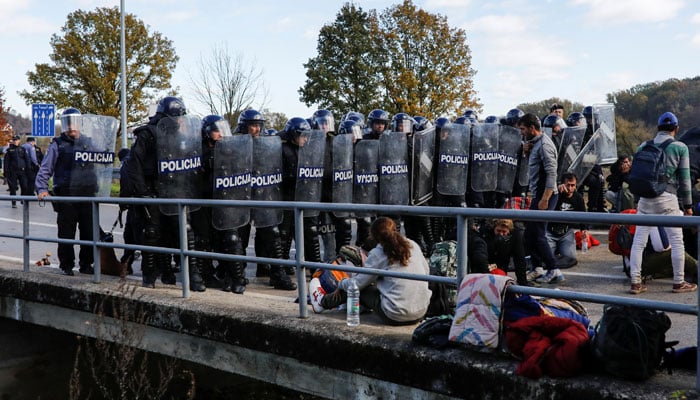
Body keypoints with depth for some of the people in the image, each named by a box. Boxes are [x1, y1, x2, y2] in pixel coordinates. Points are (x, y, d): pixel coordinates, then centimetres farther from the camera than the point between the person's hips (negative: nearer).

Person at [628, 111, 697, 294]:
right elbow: (684, 179, 1)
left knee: (638, 241, 6)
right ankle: (679, 283, 13)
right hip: (667, 198, -3)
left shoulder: (643, 146, 10)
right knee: (677, 242, 7)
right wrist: (687, 204, 7)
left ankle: (635, 282, 5)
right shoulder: (680, 147, 0)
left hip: (645, 197, 4)